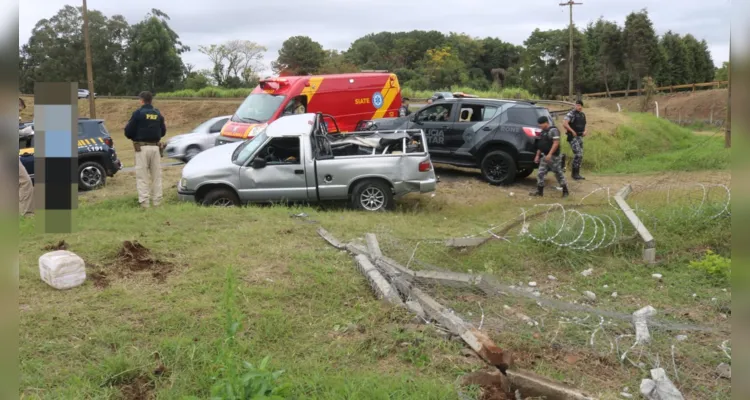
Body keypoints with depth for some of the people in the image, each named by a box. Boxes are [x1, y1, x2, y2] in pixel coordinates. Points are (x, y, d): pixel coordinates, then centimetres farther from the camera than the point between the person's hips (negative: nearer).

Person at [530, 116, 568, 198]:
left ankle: (565, 191, 8)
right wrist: (537, 155, 17)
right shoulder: (543, 132, 15)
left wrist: (550, 154, -27)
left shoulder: (553, 130, -13)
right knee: (540, 173, 5)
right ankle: (539, 191, 9)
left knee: (558, 173, -1)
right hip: (544, 156, 9)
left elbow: (556, 143, -21)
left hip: (553, 156, -9)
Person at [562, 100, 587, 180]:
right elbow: (564, 124, -22)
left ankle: (577, 174, 15)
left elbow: (584, 126, 24)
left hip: (580, 137, 8)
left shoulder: (582, 115, 15)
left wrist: (585, 131, 1)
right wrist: (572, 131, -18)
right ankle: (574, 173, -9)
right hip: (573, 137, -8)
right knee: (578, 154, -17)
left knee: (580, 155, 8)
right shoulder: (571, 113, -9)